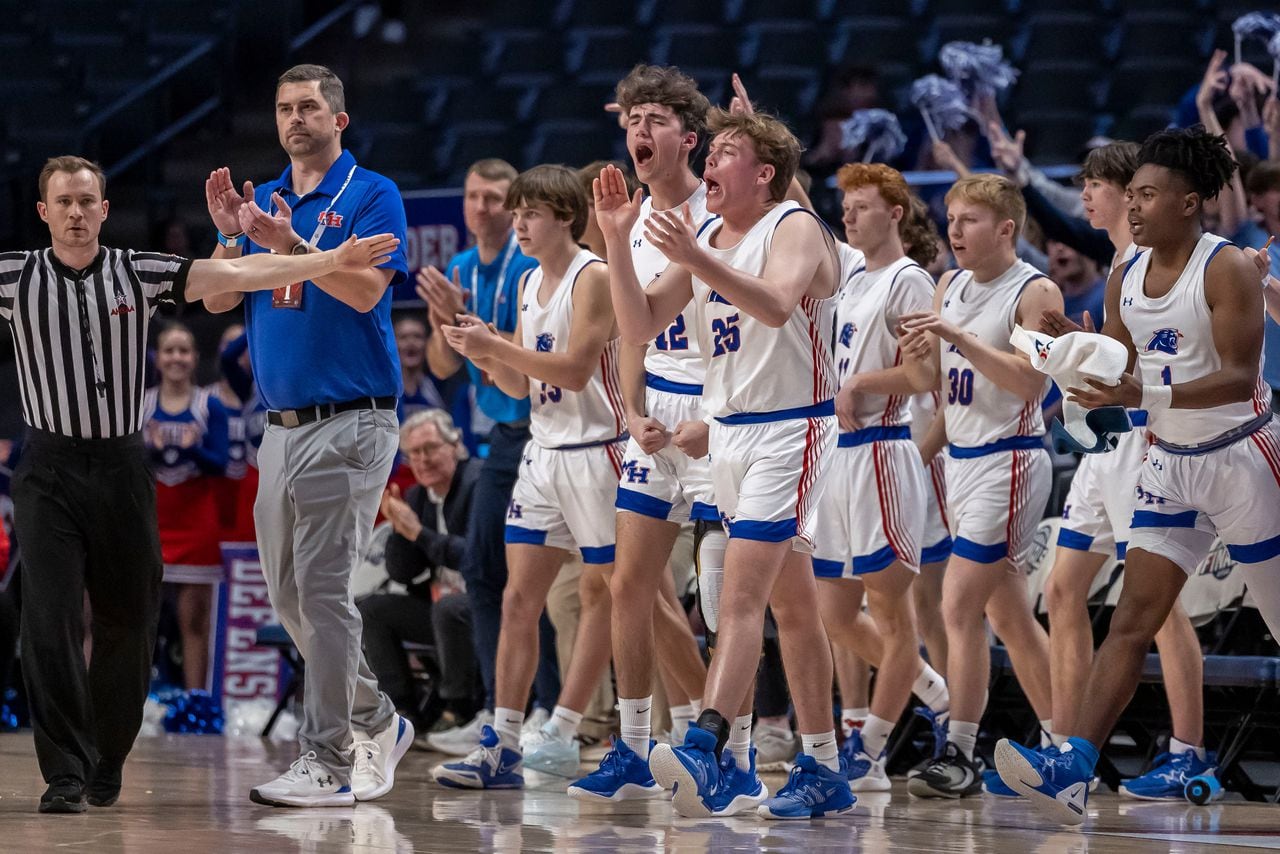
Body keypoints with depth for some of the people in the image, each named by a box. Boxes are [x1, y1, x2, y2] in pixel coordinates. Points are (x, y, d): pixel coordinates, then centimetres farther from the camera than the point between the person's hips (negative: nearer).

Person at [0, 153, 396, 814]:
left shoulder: (141, 274, 4)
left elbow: (235, 276, -1)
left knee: (128, 623, 6)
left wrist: (330, 260, -8)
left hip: (123, 468, 2)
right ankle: (65, 774, -8)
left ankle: (107, 761, 23)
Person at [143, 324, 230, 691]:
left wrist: (193, 448, -23)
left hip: (196, 523, -1)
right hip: (150, 522, 1)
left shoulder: (210, 406, 2)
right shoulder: (139, 405, 5)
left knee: (194, 620, 1)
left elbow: (220, 464, -4)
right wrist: (151, 450, -20)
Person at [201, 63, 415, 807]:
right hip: (283, 424, 8)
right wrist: (230, 235, -6)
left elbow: (366, 289, -18)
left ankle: (329, 762, -8)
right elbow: (218, 299, 10)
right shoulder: (262, 200, 14)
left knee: (323, 588, -11)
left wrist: (292, 245, -27)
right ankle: (376, 722, 26)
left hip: (349, 422, -7)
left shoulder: (372, 195, -5)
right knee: (289, 593, 11)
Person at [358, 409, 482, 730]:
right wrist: (399, 529, -9)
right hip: (437, 603, 8)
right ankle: (403, 711, -3)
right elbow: (401, 573, 9)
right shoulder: (416, 496, 9)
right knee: (370, 609, -1)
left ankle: (459, 711, -21)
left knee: (449, 608, -37)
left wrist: (419, 533, -23)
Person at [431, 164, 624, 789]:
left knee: (600, 592, 2)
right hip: (543, 450, 8)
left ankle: (563, 732, 3)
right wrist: (484, 353, -1)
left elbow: (576, 368, -20)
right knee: (519, 599, 1)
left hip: (594, 450, -8)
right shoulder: (530, 284, 14)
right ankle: (502, 745, -2)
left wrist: (498, 346, -20)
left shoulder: (593, 277, -11)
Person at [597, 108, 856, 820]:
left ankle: (706, 750, -31)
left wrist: (697, 260, -40)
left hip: (789, 431, -8)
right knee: (791, 603, 12)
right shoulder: (702, 240, 12)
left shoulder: (796, 229, -11)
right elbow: (642, 327, 6)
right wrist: (617, 242, -6)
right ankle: (825, 772, 17)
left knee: (742, 594, -20)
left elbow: (777, 305, -30)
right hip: (727, 431, 8)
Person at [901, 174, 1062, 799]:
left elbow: (1031, 379, -22)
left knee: (959, 608, -14)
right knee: (1010, 617, 12)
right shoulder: (949, 287, 12)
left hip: (1008, 461, -8)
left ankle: (958, 758, -11)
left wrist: (959, 338, -28)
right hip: (960, 460, 8)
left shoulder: (1036, 292, -10)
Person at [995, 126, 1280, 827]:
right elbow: (1119, 376, 14)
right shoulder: (1126, 279, 6)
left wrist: (1147, 394, -33)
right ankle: (1072, 773, -16)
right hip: (1170, 465, 6)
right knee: (1132, 620, -5)